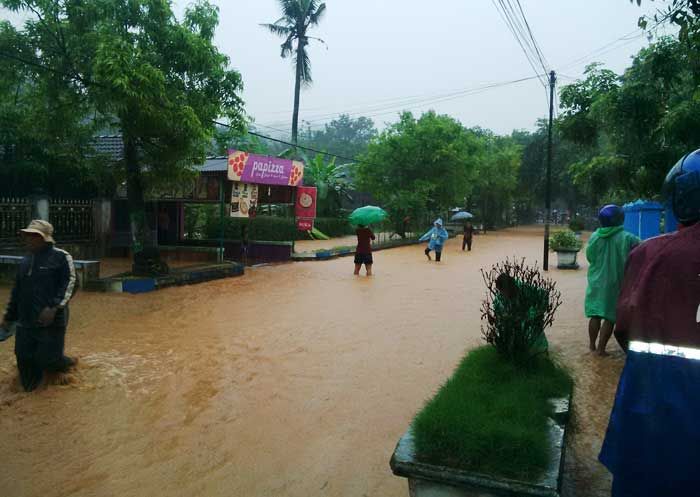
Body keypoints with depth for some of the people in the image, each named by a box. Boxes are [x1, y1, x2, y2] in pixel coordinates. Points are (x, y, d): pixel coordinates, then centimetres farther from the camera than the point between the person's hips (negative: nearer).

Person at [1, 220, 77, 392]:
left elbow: (70, 283, -13)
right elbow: (17, 292, 21)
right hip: (25, 322, 7)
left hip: (51, 321, -6)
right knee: (24, 357, 8)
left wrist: (54, 308, -22)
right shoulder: (25, 261, 13)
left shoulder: (61, 257, -7)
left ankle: (65, 364, 27)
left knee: (47, 360, -5)